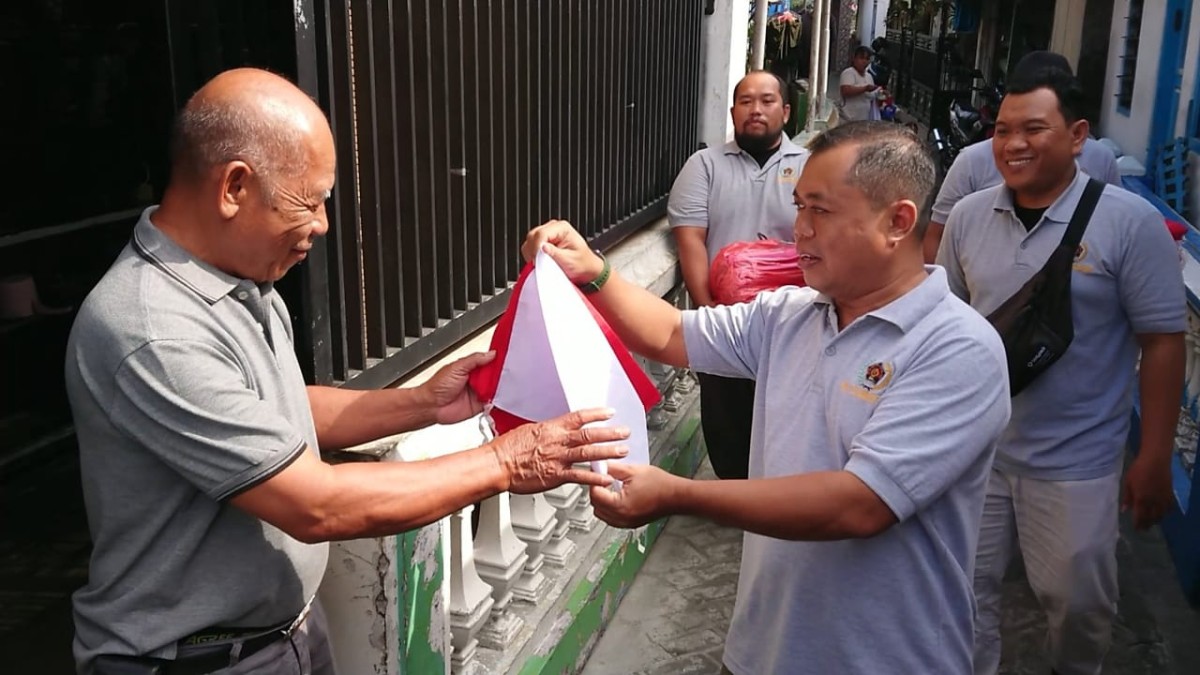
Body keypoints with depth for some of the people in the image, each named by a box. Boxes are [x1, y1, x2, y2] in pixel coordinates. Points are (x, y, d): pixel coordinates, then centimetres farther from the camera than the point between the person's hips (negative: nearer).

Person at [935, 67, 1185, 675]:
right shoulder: (968, 216, 0)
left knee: (1079, 602, 14)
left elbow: (1162, 340, -8)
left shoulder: (1129, 222, -12)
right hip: (972, 446, 3)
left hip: (1075, 462, -3)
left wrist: (1154, 458, -8)